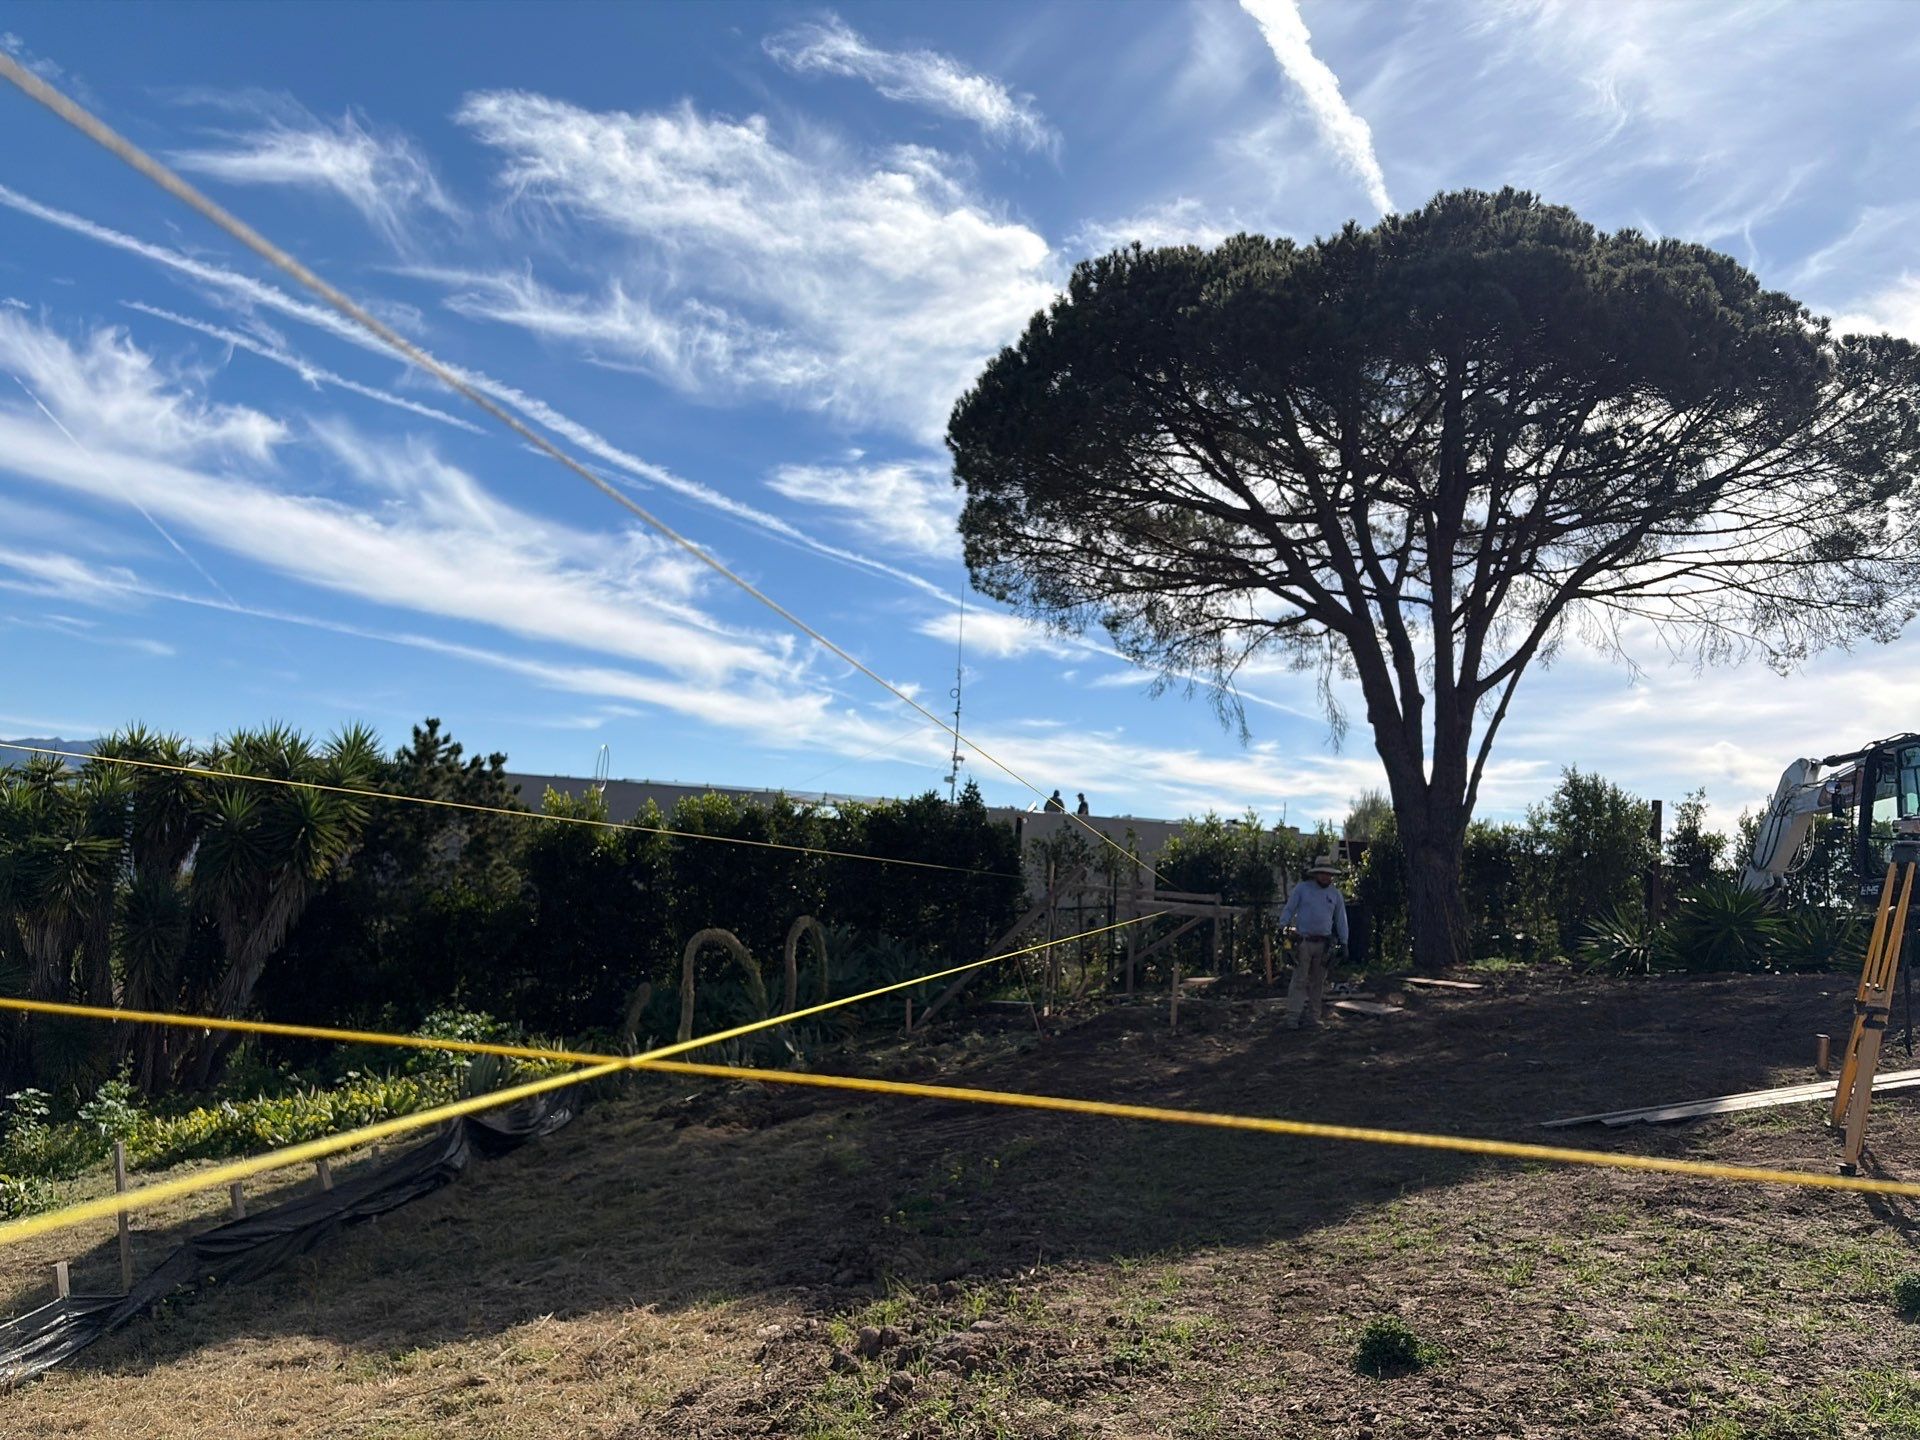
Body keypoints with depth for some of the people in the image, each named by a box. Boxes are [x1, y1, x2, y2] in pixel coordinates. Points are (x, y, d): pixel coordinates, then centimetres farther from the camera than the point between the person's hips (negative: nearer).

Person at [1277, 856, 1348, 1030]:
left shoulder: (1335, 894, 10)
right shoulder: (1302, 888, 1)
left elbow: (1341, 919, 13)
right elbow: (1289, 909, 3)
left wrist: (1343, 943, 11)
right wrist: (1282, 927, -9)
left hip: (1324, 944, 3)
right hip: (1303, 942, -3)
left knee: (1318, 982, 8)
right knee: (1299, 980, -6)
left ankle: (1312, 1017, 15)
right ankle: (1293, 1016, -6)